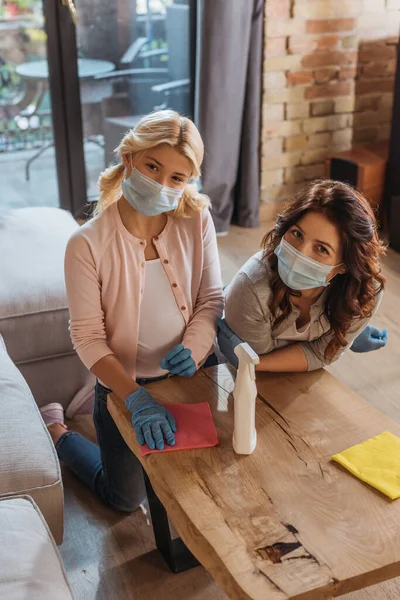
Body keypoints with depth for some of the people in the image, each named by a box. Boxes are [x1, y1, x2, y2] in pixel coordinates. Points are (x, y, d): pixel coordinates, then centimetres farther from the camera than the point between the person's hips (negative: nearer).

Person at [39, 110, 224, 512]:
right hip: (124, 382, -3)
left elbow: (211, 299, -7)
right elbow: (87, 339, -20)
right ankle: (55, 430, 37)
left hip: (192, 372, 3)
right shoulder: (87, 244, -23)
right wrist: (136, 397, -30)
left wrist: (194, 348, -26)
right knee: (125, 499, 15)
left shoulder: (197, 221, -13)